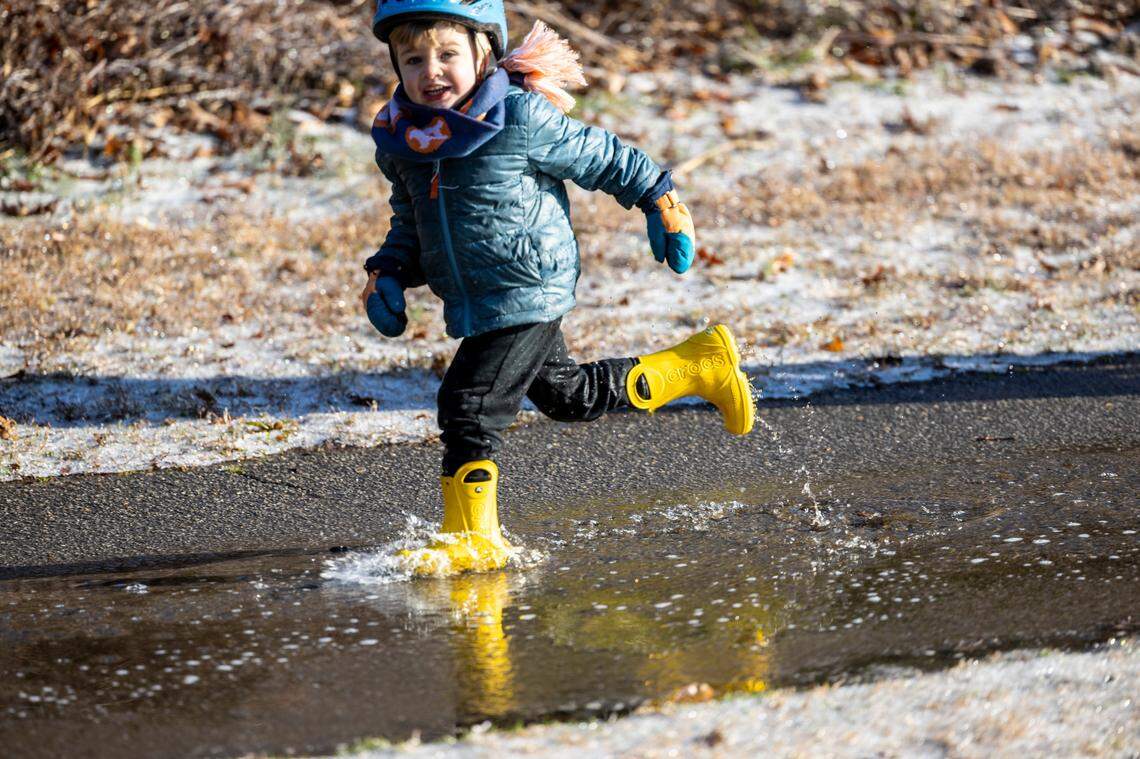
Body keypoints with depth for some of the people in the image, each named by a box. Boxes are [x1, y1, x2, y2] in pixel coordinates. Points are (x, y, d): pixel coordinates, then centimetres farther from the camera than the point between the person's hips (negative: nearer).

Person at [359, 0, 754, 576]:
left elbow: (604, 157, -5)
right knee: (569, 396, 21)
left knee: (470, 405, -14)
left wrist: (662, 203, 3)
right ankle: (699, 364, 37)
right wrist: (387, 275, 4)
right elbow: (410, 222, 19)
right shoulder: (399, 140, 1)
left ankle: (472, 539, 0)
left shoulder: (522, 119, -19)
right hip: (474, 307, 8)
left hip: (527, 296, -8)